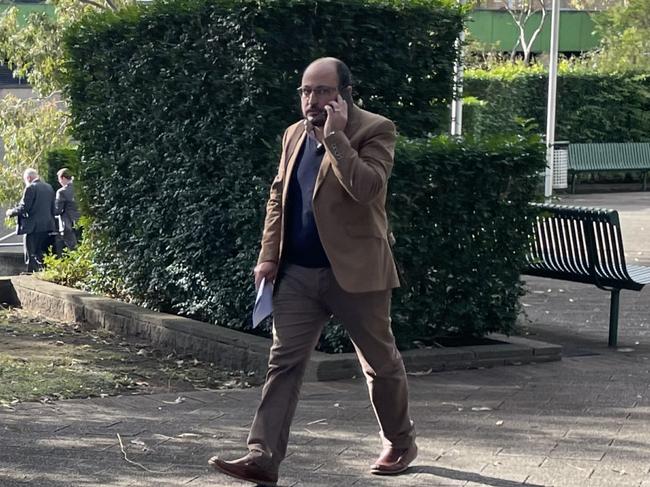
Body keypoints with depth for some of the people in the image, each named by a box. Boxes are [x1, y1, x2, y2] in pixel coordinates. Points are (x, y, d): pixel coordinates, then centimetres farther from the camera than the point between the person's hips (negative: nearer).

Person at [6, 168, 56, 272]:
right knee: (43, 255, 15)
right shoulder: (49, 188, 11)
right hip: (48, 226, 8)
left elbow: (23, 208, -15)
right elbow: (52, 209, 14)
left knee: (32, 257, -4)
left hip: (33, 228, -7)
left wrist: (11, 212, 0)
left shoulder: (30, 188, -12)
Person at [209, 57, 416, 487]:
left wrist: (336, 135, -24)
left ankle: (401, 443, 30)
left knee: (380, 362, 10)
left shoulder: (375, 131, -9)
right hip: (298, 271, 5)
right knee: (284, 361, -3)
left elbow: (366, 188, -26)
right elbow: (278, 196, 17)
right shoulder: (295, 135, 11)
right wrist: (269, 254, 9)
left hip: (355, 270, -5)